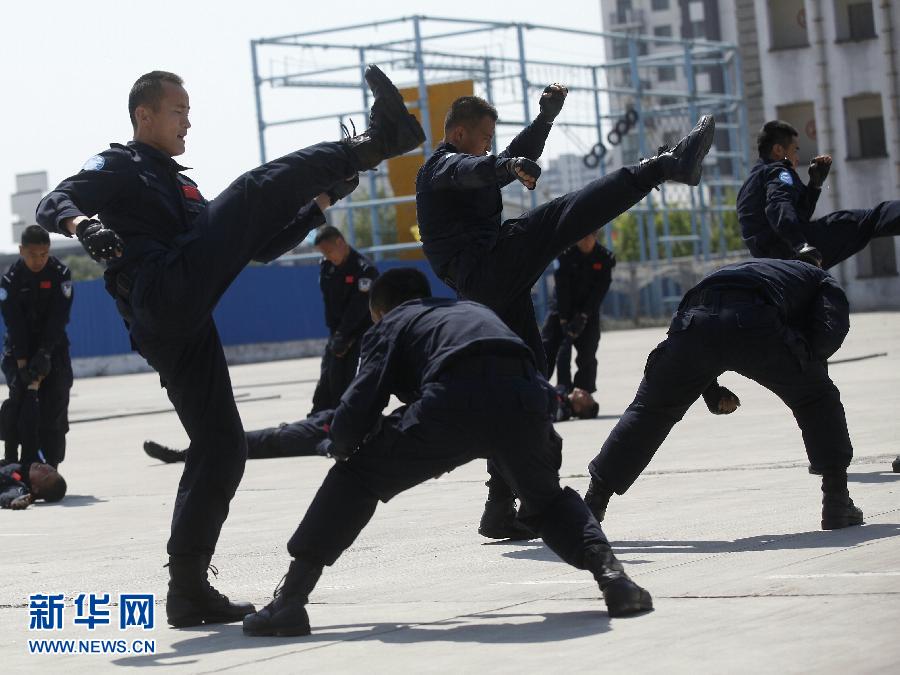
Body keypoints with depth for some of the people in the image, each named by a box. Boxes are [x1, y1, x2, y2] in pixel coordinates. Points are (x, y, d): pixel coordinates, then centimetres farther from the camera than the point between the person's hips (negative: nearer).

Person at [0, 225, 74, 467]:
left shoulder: (61, 274, -12)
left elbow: (58, 318, -16)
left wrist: (44, 354, -24)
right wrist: (22, 364, -24)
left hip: (53, 345, 1)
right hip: (20, 346, -1)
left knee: (55, 402, -5)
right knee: (21, 399, -14)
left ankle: (49, 467, -1)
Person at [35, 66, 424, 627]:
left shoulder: (184, 189, 36)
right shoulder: (119, 168, 12)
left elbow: (257, 245, 35)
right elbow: (53, 205, -5)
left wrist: (321, 202, 24)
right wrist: (82, 223, -30)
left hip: (182, 329, 8)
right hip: (162, 297, -8)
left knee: (222, 449, 4)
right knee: (257, 190, -13)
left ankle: (189, 589, 6)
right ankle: (376, 142, -17)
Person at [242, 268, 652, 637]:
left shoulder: (390, 326, 28)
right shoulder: (475, 309, 43)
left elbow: (361, 401, 12)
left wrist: (340, 446, 33)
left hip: (454, 400, -4)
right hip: (525, 397, 4)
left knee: (356, 477, 15)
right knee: (545, 499, 31)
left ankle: (290, 598, 8)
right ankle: (610, 573, 7)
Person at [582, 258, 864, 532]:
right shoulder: (825, 283, 33)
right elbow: (829, 333, 10)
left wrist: (714, 395, 31)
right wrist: (803, 363, 27)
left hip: (695, 317, 4)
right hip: (754, 324, -4)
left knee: (649, 412, 20)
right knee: (818, 400, 21)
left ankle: (593, 503, 20)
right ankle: (837, 502, 18)